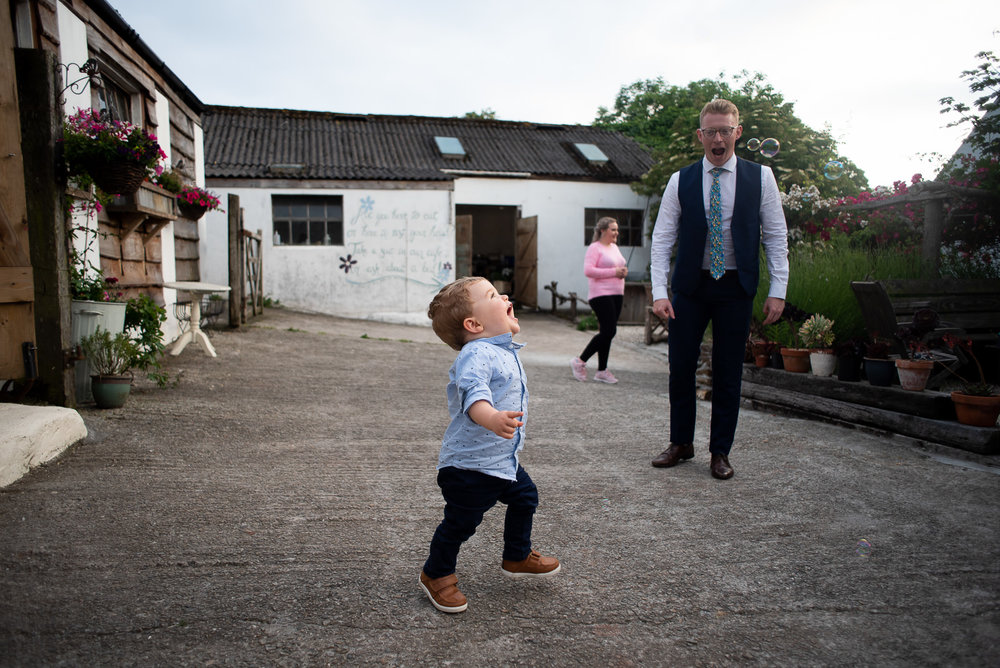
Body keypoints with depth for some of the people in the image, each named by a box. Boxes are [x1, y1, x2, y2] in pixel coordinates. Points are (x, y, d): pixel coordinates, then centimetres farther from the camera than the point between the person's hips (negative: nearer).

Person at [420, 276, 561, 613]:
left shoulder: (504, 351, 8)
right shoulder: (476, 354, -25)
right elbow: (474, 392, -44)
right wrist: (492, 419, -61)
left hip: (503, 459, 10)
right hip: (469, 463, -10)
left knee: (525, 497, 22)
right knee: (460, 522, 2)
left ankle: (517, 557, 44)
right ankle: (436, 575, 27)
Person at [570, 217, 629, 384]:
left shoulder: (614, 247, 18)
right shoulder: (594, 248, -8)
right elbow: (588, 270, -19)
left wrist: (623, 271, 6)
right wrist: (614, 272, -18)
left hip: (616, 294, 9)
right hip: (601, 295, -8)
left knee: (607, 332, 8)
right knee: (608, 331, -13)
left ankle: (602, 371, 13)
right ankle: (579, 361, 2)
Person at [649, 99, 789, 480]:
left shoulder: (760, 177, 2)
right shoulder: (680, 181, 1)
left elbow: (776, 236, 3)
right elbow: (662, 238, -1)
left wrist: (778, 290, -5)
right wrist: (660, 291, -11)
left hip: (736, 286, 0)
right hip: (690, 286, 1)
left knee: (728, 371, 5)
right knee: (681, 366, 4)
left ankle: (720, 451, 19)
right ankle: (681, 443, 21)